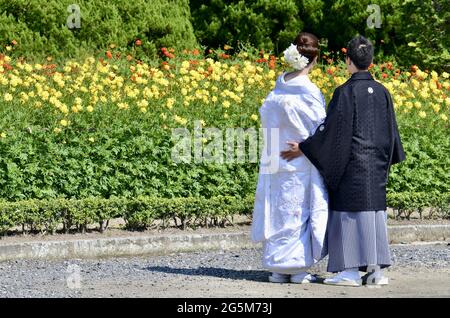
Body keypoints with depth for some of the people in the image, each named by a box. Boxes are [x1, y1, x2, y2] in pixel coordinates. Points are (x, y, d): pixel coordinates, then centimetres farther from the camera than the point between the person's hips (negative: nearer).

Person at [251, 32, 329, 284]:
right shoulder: (308, 91, -15)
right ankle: (299, 268, 3)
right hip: (302, 165, -6)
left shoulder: (279, 85, 3)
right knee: (300, 212, 2)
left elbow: (267, 115, 9)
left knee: (279, 210, 10)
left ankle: (277, 268, 13)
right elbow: (319, 129, -11)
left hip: (276, 161, 6)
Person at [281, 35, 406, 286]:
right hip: (376, 165, 5)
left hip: (351, 164, -5)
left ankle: (351, 271, -4)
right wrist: (392, 157, 29)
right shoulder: (382, 92, 4)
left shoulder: (345, 92, -12)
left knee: (350, 212, -2)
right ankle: (377, 270, 8)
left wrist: (303, 148, -7)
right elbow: (391, 129, 12)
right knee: (375, 211, 9)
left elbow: (331, 128, -14)